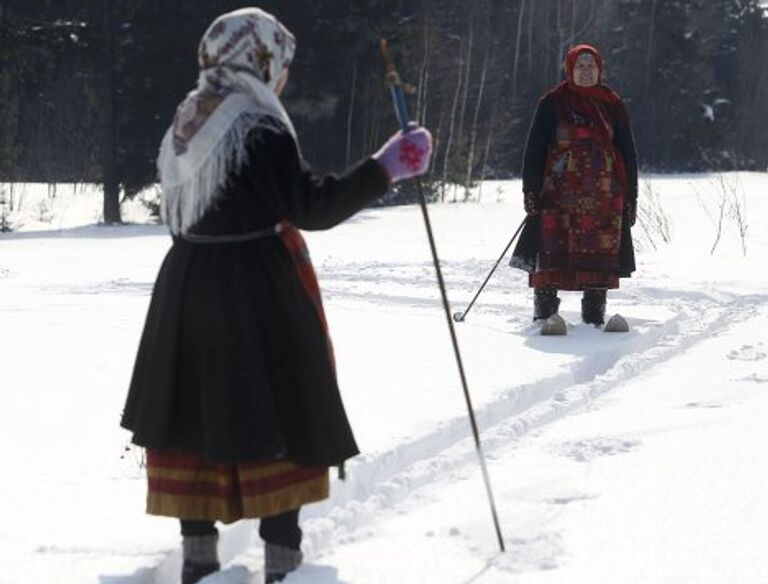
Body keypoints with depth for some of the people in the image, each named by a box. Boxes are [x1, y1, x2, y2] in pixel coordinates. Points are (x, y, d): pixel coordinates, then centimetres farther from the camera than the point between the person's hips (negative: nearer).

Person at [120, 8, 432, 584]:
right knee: (280, 420, 0)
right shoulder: (259, 130, -16)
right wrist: (387, 167, -17)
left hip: (187, 286, 8)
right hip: (255, 293, -8)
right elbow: (315, 207, -19)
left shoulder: (188, 122, 9)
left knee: (198, 415, 12)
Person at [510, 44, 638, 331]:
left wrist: (630, 197, 9)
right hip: (560, 194, -2)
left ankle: (594, 317, 7)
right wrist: (531, 191, -6)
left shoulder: (613, 106, 12)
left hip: (604, 195, 2)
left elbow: (628, 154, 15)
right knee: (552, 253, -7)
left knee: (600, 256, 0)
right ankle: (544, 314, -1)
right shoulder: (553, 103, 5)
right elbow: (534, 150, 3)